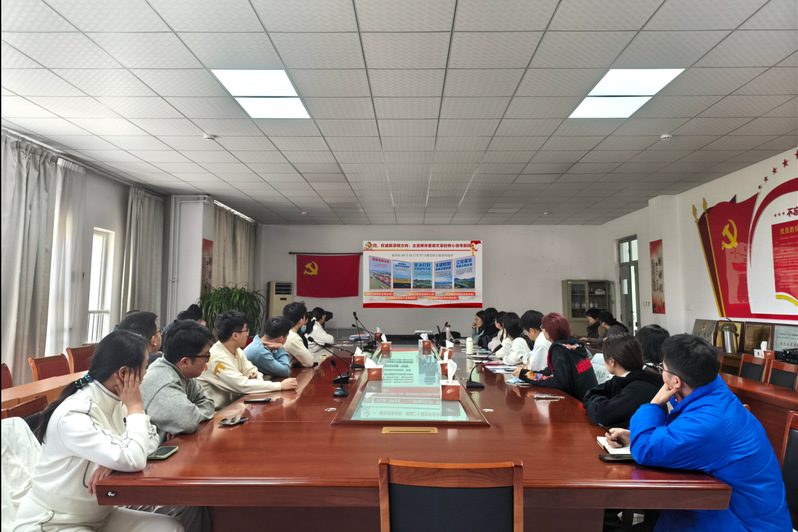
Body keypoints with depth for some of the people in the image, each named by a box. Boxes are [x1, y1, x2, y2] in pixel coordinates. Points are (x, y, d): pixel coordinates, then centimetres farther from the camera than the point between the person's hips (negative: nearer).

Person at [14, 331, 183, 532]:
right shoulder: (73, 416, -27)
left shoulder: (116, 401, -4)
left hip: (100, 515, 7)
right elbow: (134, 460, -33)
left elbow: (152, 438, -3)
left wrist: (119, 457, -21)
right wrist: (135, 406, -22)